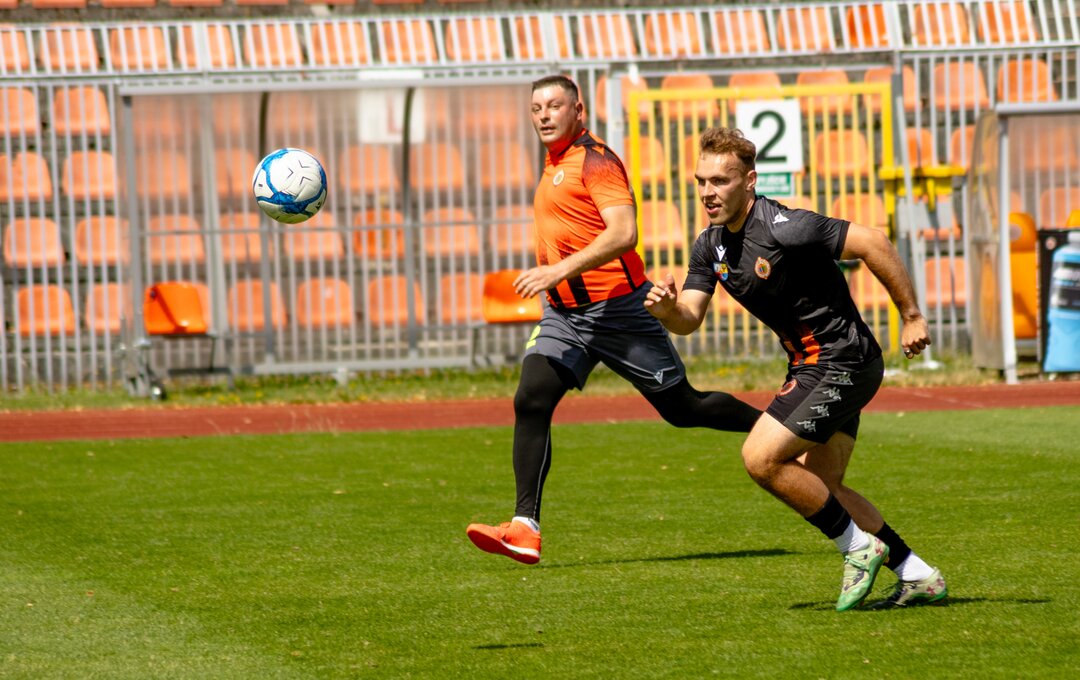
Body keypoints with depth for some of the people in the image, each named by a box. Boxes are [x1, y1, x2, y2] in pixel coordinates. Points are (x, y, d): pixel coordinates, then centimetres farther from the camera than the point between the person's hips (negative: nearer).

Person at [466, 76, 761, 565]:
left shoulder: (596, 160, -12)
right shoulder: (554, 166, 16)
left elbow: (622, 233, -25)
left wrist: (561, 269, -32)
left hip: (616, 306, -7)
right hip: (563, 315, 7)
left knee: (683, 409, 3)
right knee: (530, 402, -13)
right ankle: (524, 528, -19)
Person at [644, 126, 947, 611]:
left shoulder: (783, 228, -23)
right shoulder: (710, 245, 4)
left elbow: (872, 242, -23)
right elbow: (690, 317, 2)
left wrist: (912, 317, -18)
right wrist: (667, 309, -23)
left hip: (843, 362, -10)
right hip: (811, 365, 10)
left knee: (760, 457, -16)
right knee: (820, 488, 14)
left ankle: (860, 547, -3)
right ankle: (917, 576, 21)